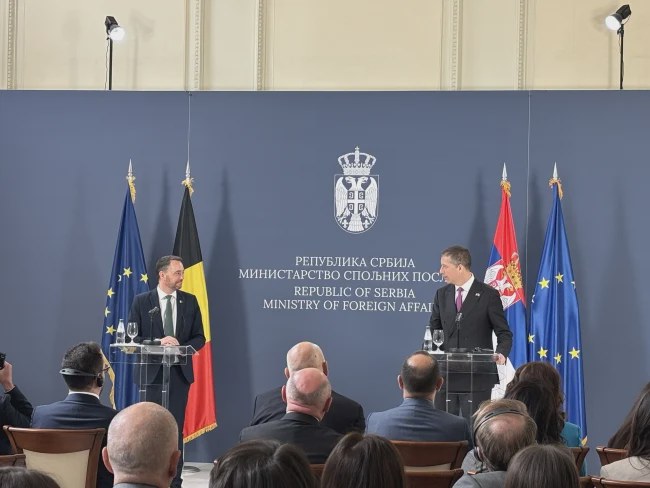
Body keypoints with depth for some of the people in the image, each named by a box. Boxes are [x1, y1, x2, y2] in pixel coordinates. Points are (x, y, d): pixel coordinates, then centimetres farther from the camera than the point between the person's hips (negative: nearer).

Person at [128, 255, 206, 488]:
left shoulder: (189, 301, 6)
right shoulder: (142, 301, -1)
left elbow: (199, 337, 8)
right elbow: (132, 337, -3)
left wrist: (183, 348, -12)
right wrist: (158, 343, -18)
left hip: (180, 371, 2)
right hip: (153, 371, -2)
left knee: (176, 427, 3)